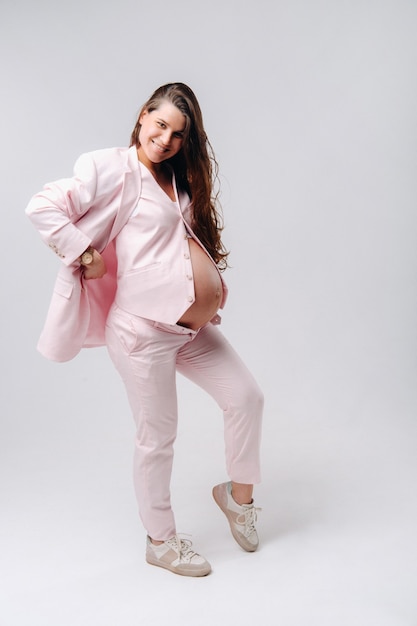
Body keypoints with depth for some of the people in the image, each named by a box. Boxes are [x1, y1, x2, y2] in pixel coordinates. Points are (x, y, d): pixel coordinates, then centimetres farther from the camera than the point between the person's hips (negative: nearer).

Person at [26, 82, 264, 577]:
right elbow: (42, 208, -14)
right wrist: (86, 256, -12)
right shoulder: (114, 169, -7)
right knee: (157, 436, 4)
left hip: (193, 329, 8)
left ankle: (238, 495, 32)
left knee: (246, 397, 9)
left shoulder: (179, 180, 16)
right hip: (143, 328, -8)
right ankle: (160, 540, 27)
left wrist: (213, 277, 13)